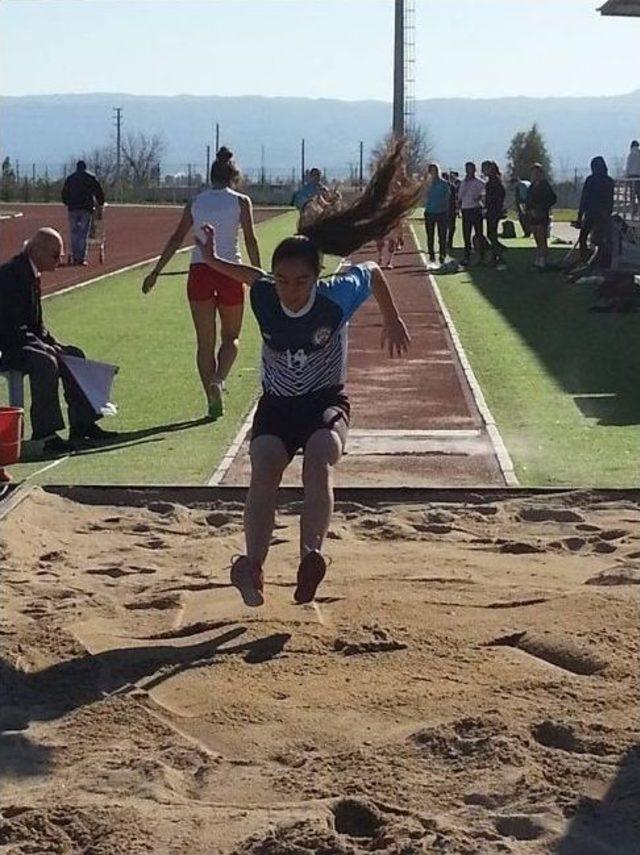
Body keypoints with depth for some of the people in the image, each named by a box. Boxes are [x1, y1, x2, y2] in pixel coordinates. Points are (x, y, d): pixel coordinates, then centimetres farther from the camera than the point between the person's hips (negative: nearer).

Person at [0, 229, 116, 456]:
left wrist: (52, 343, 2)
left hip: (24, 341, 11)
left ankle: (82, 426, 7)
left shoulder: (31, 274, 11)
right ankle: (47, 435, -29)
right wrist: (45, 347, -23)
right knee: (45, 362, -32)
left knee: (73, 354, 5)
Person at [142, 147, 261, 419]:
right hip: (229, 271, -2)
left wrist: (156, 272, 7)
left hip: (199, 271, 2)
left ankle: (213, 400, 7)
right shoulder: (241, 202, 2)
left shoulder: (195, 203, 8)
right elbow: (251, 241, -4)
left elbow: (176, 239, 4)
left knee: (205, 342, 9)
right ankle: (218, 379, -14)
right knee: (231, 337, 14)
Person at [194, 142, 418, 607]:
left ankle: (312, 555, -49)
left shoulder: (336, 298, -19)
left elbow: (372, 272, 2)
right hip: (276, 405, 2)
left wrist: (393, 323, 14)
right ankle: (253, 567, -39)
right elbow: (254, 276, 14)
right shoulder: (264, 298, -12)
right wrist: (216, 262, 3)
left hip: (326, 402, -2)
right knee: (265, 469, -25)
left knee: (319, 460, -32)